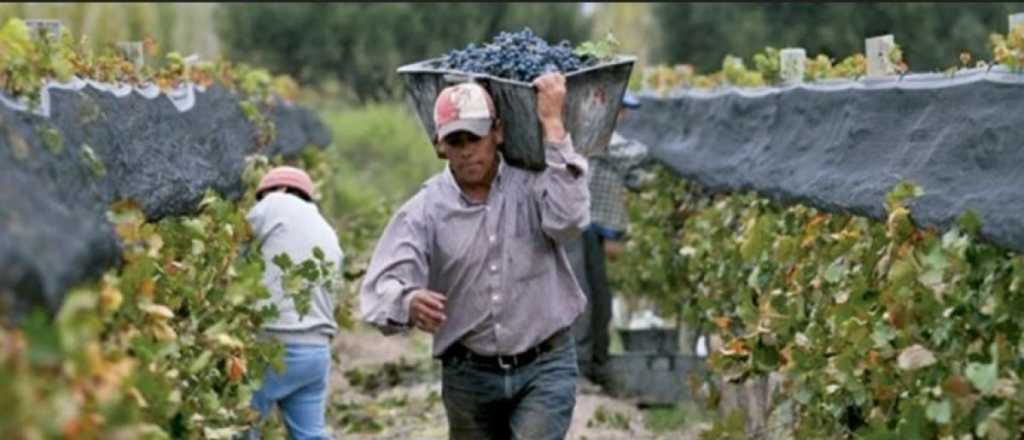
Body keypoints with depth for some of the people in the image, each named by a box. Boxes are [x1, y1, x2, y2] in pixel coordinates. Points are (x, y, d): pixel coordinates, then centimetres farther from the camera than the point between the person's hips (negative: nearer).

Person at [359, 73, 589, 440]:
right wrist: (408, 304, -43)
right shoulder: (424, 210, -5)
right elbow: (381, 287, -17)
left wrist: (552, 124, -23)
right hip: (469, 374, 2)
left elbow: (569, 220, -27)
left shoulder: (531, 183, -5)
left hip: (543, 367, -2)